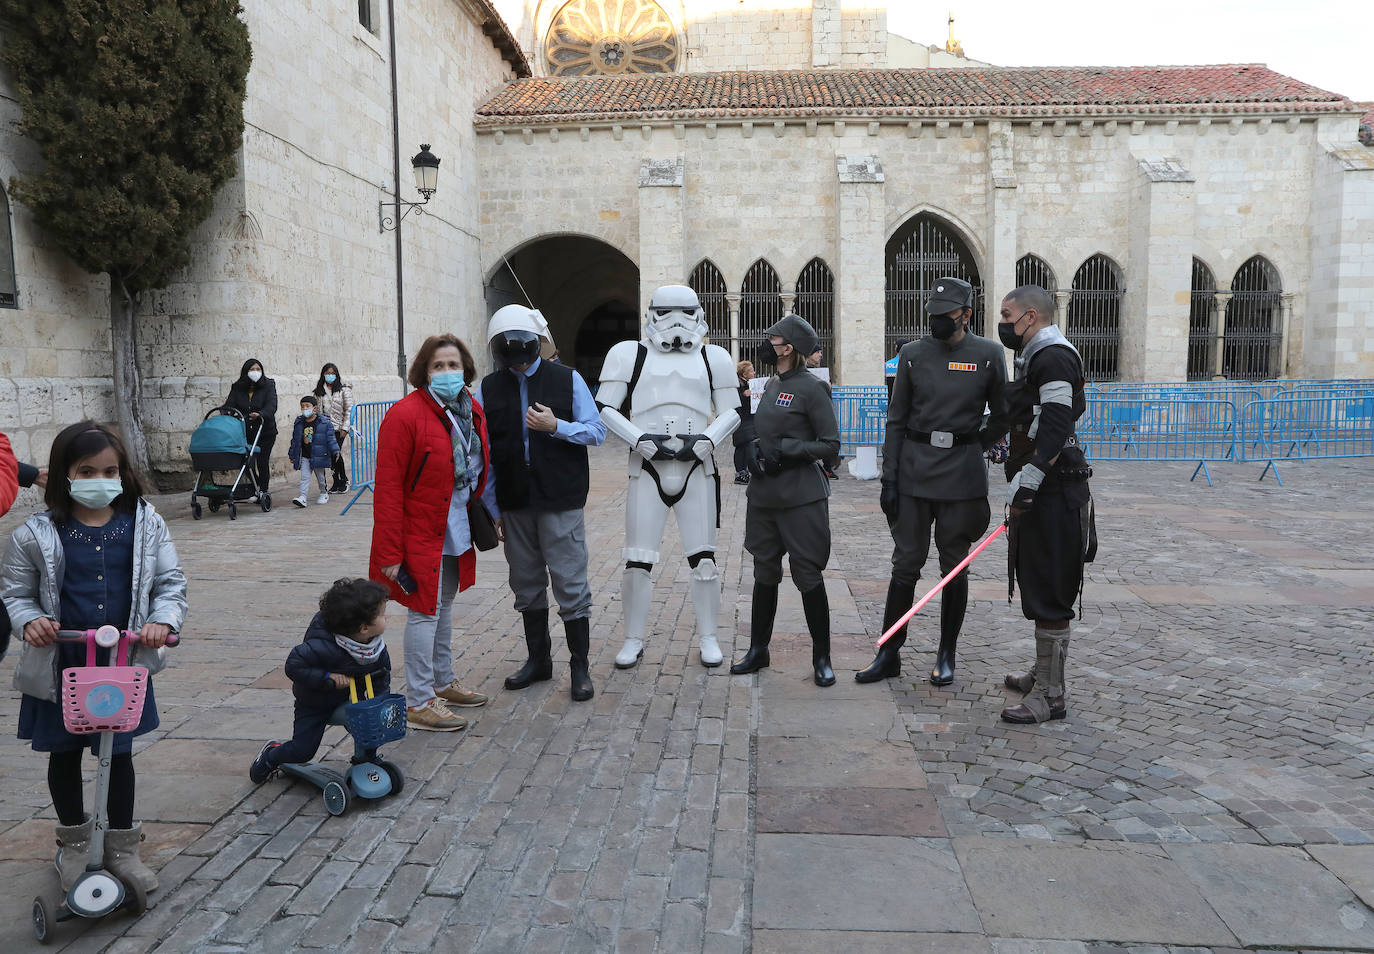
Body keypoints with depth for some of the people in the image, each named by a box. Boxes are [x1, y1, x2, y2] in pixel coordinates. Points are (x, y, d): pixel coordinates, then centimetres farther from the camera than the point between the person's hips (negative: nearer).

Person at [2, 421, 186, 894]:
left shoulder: (145, 524, -4)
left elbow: (170, 582, -1)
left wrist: (162, 620, -18)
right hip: (60, 666, 0)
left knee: (119, 753, 12)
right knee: (65, 754, 16)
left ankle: (122, 846, 30)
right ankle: (73, 842, 38)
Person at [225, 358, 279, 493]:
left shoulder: (268, 385, -6)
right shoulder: (237, 388, 3)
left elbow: (271, 406, -21)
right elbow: (229, 405, -6)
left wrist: (260, 414, -42)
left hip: (265, 432, -3)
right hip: (245, 432, 3)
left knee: (262, 462, -5)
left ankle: (263, 491, 8)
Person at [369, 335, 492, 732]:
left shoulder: (472, 411, 5)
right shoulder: (405, 415, -18)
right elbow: (388, 488, -19)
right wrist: (390, 552, -21)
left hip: (457, 530, 8)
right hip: (421, 531, -8)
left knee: (444, 605, 19)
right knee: (425, 611, -2)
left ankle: (443, 683, 35)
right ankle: (419, 702, 10)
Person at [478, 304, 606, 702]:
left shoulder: (567, 380, 0)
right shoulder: (489, 389, 6)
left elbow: (597, 431, -1)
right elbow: (484, 455, 6)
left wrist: (555, 426, -17)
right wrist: (491, 510, 3)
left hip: (560, 501, -3)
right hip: (515, 504, 3)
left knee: (571, 586, -1)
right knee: (527, 586, 14)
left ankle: (580, 667, 12)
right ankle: (538, 660, 30)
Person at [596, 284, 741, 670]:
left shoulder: (712, 358, 12)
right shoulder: (630, 354, 7)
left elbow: (731, 411, 11)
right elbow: (605, 408, 3)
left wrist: (707, 439, -7)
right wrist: (639, 439, -11)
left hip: (697, 469, 1)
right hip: (648, 469, -1)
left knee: (703, 558, 3)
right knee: (637, 561, 0)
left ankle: (708, 639, 17)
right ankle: (634, 640, 15)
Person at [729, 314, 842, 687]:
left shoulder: (811, 388, -10)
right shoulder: (772, 384, 12)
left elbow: (830, 444, -11)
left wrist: (785, 450, -19)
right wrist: (754, 450, 1)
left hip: (801, 498, -7)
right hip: (764, 495, 7)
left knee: (808, 575, 0)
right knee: (765, 573, 14)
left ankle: (822, 658, 13)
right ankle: (758, 649, 26)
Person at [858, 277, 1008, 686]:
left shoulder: (988, 354, 1)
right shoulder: (913, 354, 4)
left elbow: (1001, 417, 11)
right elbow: (896, 420, 4)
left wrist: (971, 448, 3)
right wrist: (889, 478, -1)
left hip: (962, 475, -1)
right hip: (914, 471, 1)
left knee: (954, 566, 8)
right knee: (906, 563, 3)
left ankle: (947, 656, 21)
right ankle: (889, 653, 14)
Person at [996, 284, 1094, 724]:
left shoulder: (1053, 357, -13)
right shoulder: (1036, 358, 20)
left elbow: (1056, 428, -24)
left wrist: (1029, 480, -29)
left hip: (1052, 492, -11)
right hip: (1042, 490, 11)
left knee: (1048, 593, -6)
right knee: (1038, 585, 19)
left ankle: (1051, 695, 2)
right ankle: (1044, 673, 32)